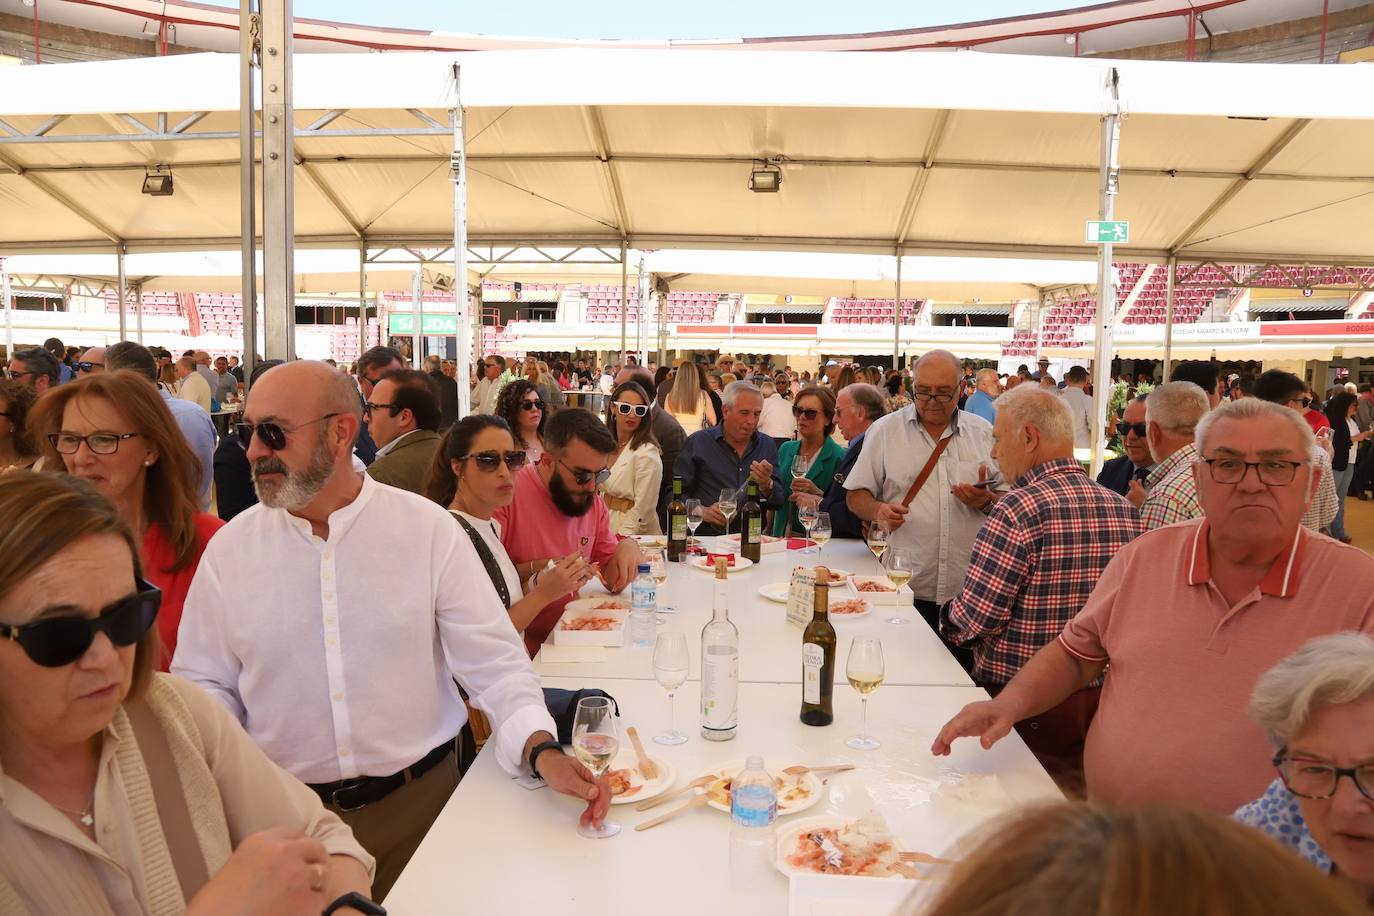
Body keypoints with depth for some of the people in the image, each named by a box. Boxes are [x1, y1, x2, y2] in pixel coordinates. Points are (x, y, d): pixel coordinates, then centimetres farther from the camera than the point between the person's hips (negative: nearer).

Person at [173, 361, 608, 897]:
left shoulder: (428, 529, -9)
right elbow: (205, 682, 4)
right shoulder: (231, 546, -2)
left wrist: (541, 750, -24)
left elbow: (492, 660, -9)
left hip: (420, 798, -1)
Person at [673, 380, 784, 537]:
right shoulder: (697, 443, 7)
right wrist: (702, 511, -11)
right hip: (706, 538, -2)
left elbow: (779, 503, 16)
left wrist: (766, 484, -4)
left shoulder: (767, 446, 17)